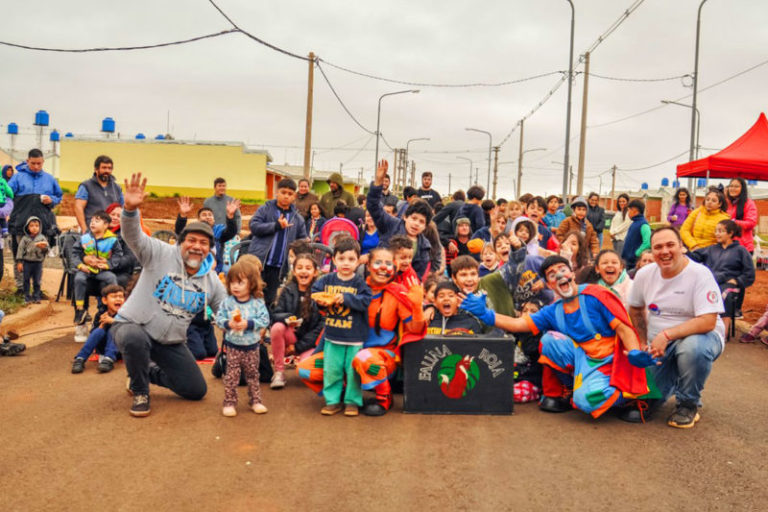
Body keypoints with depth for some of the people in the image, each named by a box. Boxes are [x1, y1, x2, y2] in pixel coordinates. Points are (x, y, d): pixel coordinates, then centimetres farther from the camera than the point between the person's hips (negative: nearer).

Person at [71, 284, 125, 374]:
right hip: (102, 348, 2)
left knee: (112, 330, -28)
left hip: (118, 349, -2)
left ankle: (109, 360, -46)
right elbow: (93, 334, -4)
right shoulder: (100, 314, 1)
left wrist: (113, 321, -26)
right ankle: (80, 359, -32)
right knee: (99, 331, -26)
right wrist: (102, 324, -21)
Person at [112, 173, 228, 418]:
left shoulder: (212, 282, 1)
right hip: (132, 324, -5)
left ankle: (150, 372, 30)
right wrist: (130, 209, -49)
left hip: (171, 342, 5)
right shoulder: (161, 254, -13)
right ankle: (140, 393, -11)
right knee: (135, 340, -42)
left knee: (197, 390, 3)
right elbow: (134, 236, -28)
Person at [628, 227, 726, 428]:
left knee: (693, 346, -41)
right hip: (659, 344, 4)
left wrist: (666, 335, -29)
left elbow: (708, 321, -25)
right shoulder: (644, 274, -1)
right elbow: (635, 309, 16)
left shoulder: (700, 274, -17)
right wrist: (643, 343, 11)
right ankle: (671, 379, 27)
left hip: (699, 336, -4)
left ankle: (689, 405, -14)